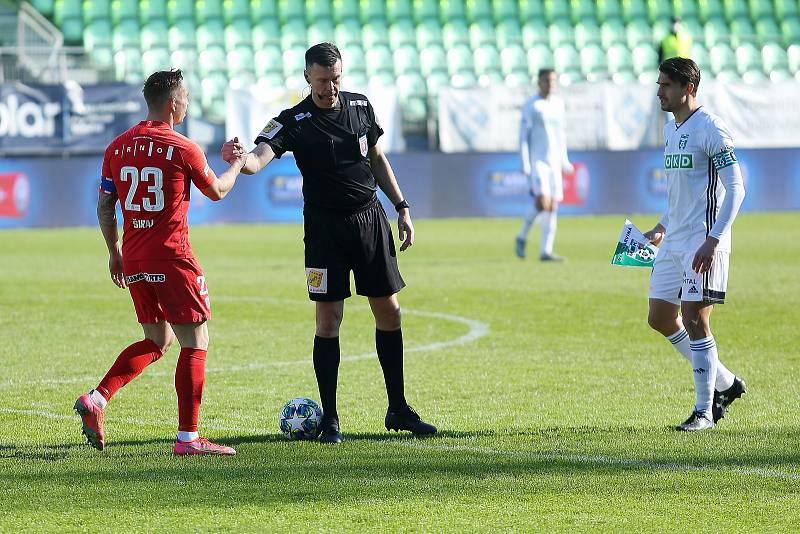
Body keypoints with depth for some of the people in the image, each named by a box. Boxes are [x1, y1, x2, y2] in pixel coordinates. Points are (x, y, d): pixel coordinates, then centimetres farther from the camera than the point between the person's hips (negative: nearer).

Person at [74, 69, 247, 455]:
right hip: (172, 259, -7)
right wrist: (237, 164, 26)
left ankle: (96, 399, 3)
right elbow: (217, 191, 6)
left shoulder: (118, 147, 6)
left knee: (157, 341, 19)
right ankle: (188, 438, -3)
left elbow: (104, 206, 12)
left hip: (133, 263, 7)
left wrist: (114, 252, 24)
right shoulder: (183, 149, -10)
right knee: (195, 343, 0)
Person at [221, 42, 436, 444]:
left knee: (389, 312, 6)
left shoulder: (360, 106, 4)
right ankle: (330, 420, 2)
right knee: (328, 320, -7)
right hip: (325, 227, -4)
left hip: (371, 220, 4)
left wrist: (401, 207, 13)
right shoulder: (294, 122, -10)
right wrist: (239, 158, -49)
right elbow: (259, 158, -26)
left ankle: (398, 410, 17)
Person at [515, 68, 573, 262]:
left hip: (554, 161, 6)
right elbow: (523, 135, -8)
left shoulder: (558, 104, 13)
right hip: (537, 161, -6)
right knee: (543, 202, -20)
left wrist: (564, 160, 18)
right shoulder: (530, 106, -5)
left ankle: (546, 251, 2)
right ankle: (522, 237, 2)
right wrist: (525, 164, -14)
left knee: (553, 207, 0)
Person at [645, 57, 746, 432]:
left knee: (693, 318, -10)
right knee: (660, 318, 8)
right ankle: (725, 383, 21)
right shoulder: (670, 129, 15)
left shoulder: (711, 128, -12)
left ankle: (705, 410, 0)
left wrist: (713, 240, -22)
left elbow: (735, 189, -15)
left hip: (703, 242, -9)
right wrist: (661, 229, 19)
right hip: (674, 242, 9)